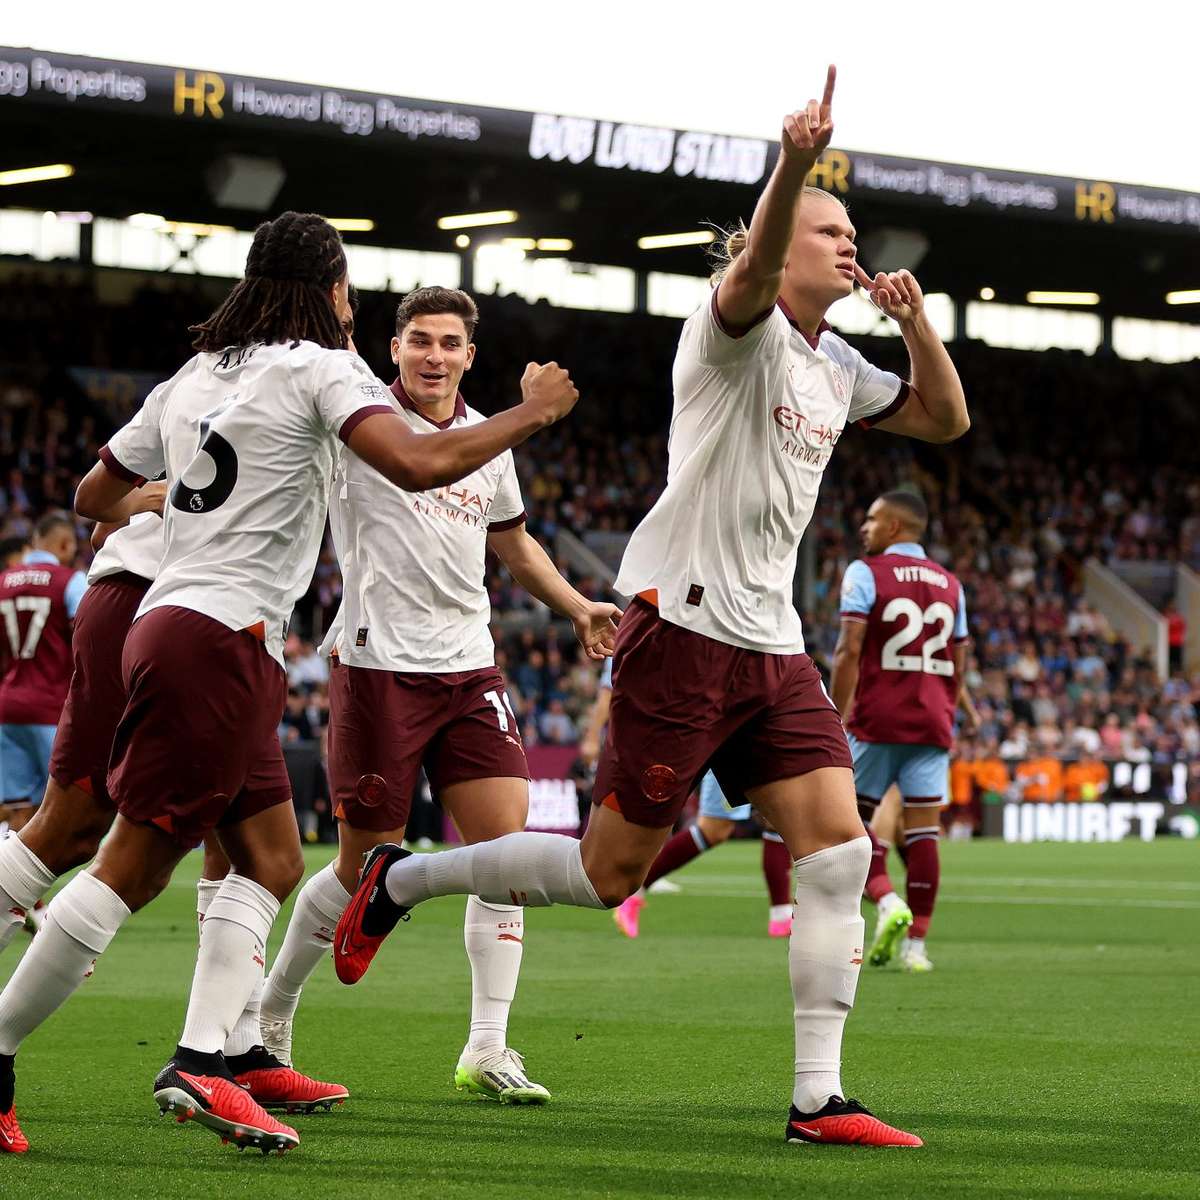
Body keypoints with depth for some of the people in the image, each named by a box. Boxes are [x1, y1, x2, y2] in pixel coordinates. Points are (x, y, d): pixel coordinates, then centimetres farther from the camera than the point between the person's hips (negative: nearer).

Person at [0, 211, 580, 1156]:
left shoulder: (190, 381, 17)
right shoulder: (317, 369, -5)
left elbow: (93, 496, 26)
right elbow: (415, 464, -20)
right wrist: (533, 412, -7)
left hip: (169, 625, 9)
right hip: (218, 642, -9)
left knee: (271, 863, 8)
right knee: (135, 867, -7)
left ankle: (200, 1062, -2)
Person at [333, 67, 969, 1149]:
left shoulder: (835, 367, 16)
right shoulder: (741, 331, -8)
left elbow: (946, 418, 25)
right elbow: (755, 269, -31)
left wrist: (915, 321, 6)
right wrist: (796, 161, -50)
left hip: (772, 645, 8)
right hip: (685, 625, -8)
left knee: (840, 852, -6)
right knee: (610, 871, -3)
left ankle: (819, 1099, -3)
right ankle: (400, 879, 18)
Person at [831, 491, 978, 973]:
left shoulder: (865, 573, -3)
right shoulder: (949, 584, 13)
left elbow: (849, 650, -12)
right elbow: (958, 666, 15)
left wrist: (835, 718, -10)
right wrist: (964, 709, 29)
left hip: (876, 721, -4)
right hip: (932, 723, 4)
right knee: (923, 829, 2)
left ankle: (887, 902, -15)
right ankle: (916, 945, -1)